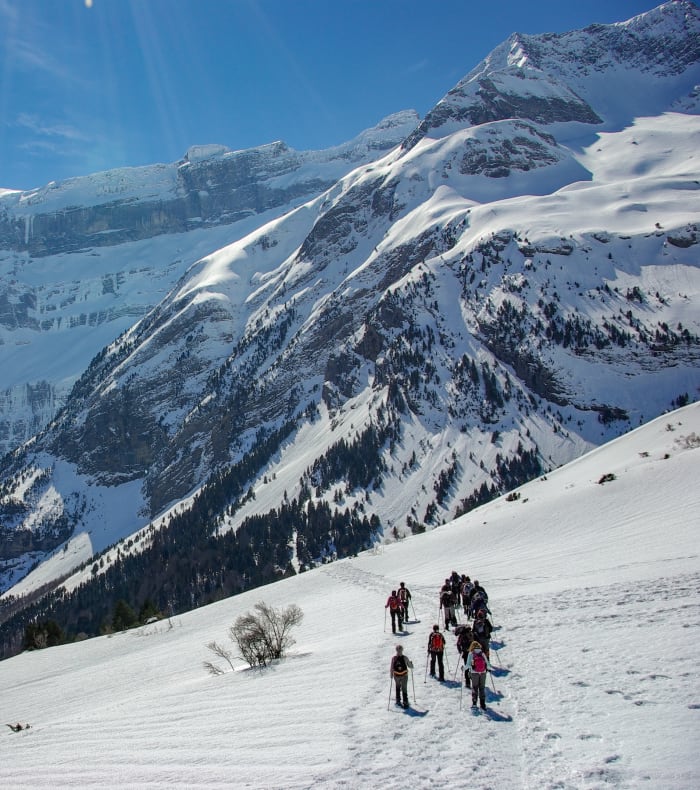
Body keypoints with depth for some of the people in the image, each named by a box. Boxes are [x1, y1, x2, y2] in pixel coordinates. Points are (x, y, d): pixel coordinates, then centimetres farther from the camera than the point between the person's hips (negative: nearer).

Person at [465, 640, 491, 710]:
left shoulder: (471, 654, -6)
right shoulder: (482, 653, 1)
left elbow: (468, 664, -10)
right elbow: (487, 663, 3)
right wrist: (489, 668, 21)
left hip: (474, 673, -2)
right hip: (483, 673, 2)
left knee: (474, 687, 12)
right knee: (482, 688, 9)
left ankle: (474, 703, 9)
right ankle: (483, 705, 7)